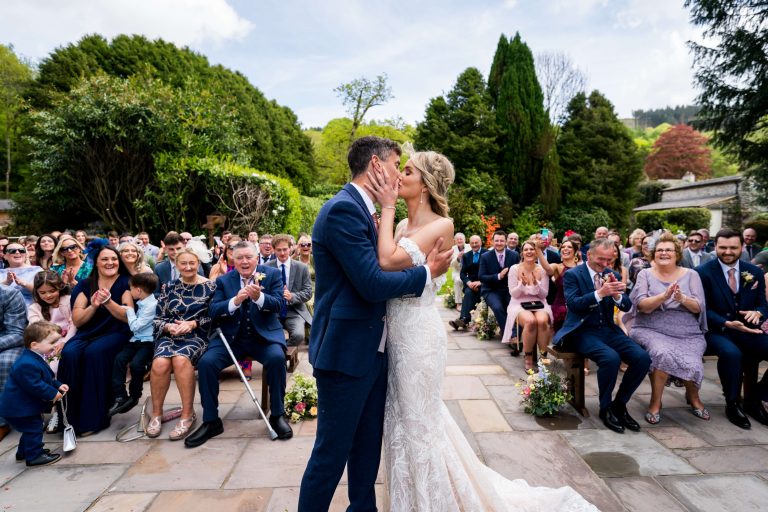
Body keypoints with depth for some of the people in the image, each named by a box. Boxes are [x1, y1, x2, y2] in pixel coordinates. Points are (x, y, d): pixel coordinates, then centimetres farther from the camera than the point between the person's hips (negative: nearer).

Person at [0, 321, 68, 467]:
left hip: (25, 405, 11)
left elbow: (45, 378, 15)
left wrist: (58, 385, 4)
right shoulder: (27, 364, -31)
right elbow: (35, 386, -30)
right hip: (19, 407, -11)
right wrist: (53, 394, -20)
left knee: (31, 429, 22)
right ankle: (34, 456, 5)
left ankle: (23, 452, 37)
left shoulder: (35, 358, 5)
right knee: (33, 429, -5)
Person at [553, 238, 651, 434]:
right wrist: (600, 293, -31)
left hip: (608, 330, 6)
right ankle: (605, 408, -6)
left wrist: (616, 294, -20)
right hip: (583, 331, -5)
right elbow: (573, 304, -18)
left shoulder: (613, 275, 9)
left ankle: (619, 403, 5)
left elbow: (626, 306, 3)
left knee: (642, 358, -17)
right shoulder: (572, 274, -5)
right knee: (611, 358, -31)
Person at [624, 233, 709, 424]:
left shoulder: (691, 275, 9)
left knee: (691, 362, -24)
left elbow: (698, 307, -1)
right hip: (651, 330, -2)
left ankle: (693, 396, 13)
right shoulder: (645, 274, 4)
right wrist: (664, 296, -25)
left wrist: (682, 298, -22)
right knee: (662, 353, -32)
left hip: (688, 334, 2)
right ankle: (655, 402, -11)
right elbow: (642, 306, -8)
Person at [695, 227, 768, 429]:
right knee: (731, 353, -34)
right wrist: (727, 324, -23)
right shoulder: (703, 272, -6)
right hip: (716, 330, -5)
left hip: (746, 329, 5)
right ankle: (732, 404, -10)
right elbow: (703, 309, -8)